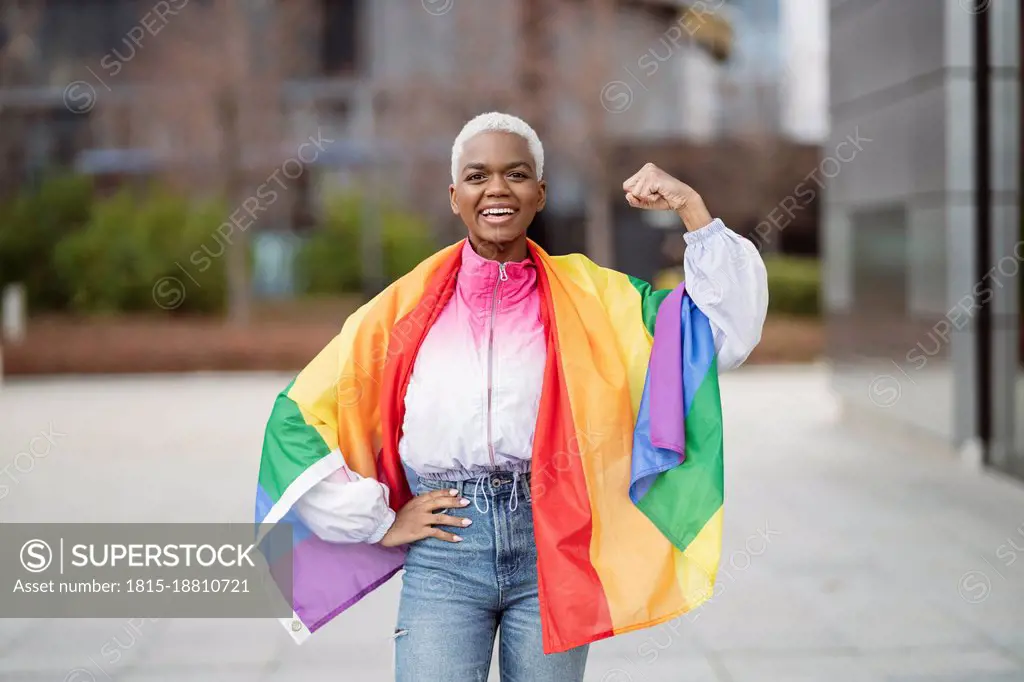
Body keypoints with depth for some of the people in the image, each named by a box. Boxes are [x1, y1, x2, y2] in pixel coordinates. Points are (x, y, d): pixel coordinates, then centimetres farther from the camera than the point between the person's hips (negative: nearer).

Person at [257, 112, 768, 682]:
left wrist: (692, 210, -7)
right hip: (443, 554, 0)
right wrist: (377, 523, 2)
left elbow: (728, 334, -2)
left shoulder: (586, 298, 4)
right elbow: (301, 421, 6)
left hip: (554, 548, 1)